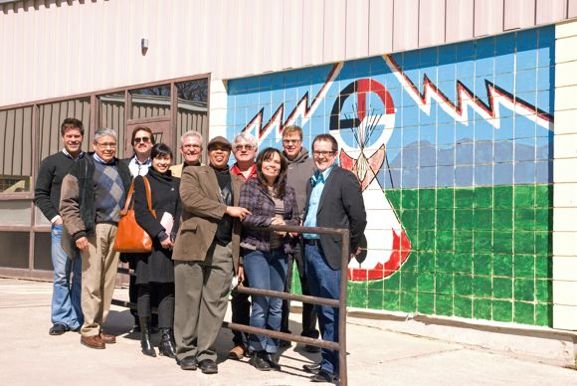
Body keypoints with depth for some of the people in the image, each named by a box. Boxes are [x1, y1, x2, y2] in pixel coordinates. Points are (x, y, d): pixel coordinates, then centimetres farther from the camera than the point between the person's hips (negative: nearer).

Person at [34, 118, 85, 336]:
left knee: (81, 275, 3)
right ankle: (61, 319, 8)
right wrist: (54, 217, -5)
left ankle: (77, 320, 10)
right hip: (61, 226, -1)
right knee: (62, 275, 0)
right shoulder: (52, 162, 7)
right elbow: (40, 194, 6)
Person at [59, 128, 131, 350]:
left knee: (108, 281, 6)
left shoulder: (121, 169, 19)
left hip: (117, 230, 5)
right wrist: (78, 232, -12)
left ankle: (99, 326, 15)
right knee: (92, 280, -5)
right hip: (94, 229, -5)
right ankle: (89, 331, 2)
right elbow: (68, 204, -3)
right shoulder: (83, 167, 2)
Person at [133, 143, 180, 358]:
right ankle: (145, 337, 6)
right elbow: (141, 212, -5)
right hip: (148, 241, -3)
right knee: (146, 287, -1)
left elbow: (180, 212, 11)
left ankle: (166, 338, 1)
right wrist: (160, 234, -13)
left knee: (168, 288, 0)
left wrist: (174, 236, -5)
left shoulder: (176, 184, 17)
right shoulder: (142, 181, 6)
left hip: (171, 242, 3)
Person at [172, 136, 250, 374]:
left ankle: (206, 352, 9)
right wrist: (227, 209, -10)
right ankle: (186, 350, 12)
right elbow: (189, 198, -11)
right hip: (194, 245, -3)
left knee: (215, 302, 1)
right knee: (188, 300, 1)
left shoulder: (238, 183, 21)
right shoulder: (193, 173, 10)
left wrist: (239, 258, 12)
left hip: (224, 250, 3)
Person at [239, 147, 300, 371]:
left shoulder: (288, 191, 12)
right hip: (256, 250, -4)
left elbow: (296, 219, 13)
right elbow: (244, 216, -8)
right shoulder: (250, 186, 1)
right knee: (261, 301, -8)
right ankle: (257, 351, 7)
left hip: (279, 252, 4)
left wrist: (284, 224, -8)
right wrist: (270, 221, -13)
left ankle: (270, 351, 15)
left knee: (276, 305, 5)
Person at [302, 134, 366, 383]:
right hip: (309, 249, 8)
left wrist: (351, 248, -4)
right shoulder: (312, 181, 17)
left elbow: (358, 217, -10)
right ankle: (326, 360, 23)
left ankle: (331, 368, 0)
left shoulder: (345, 179, -7)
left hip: (328, 252, -8)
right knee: (321, 310, 14)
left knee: (331, 311, -6)